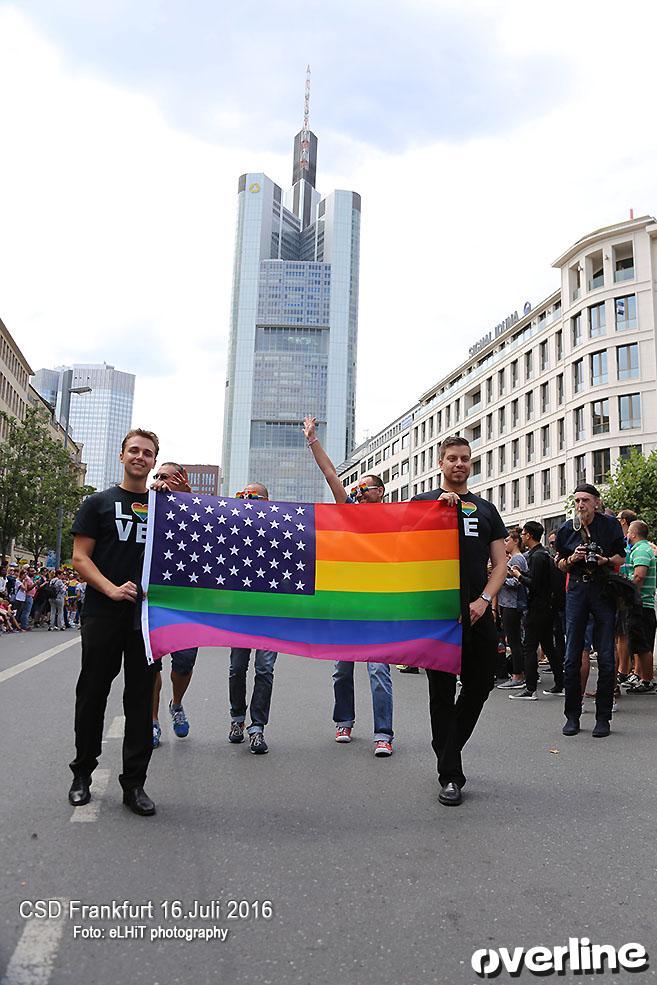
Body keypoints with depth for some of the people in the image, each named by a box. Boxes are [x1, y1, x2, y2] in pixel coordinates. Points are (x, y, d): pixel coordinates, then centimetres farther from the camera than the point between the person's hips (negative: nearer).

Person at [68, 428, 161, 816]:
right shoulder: (99, 503, 7)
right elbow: (80, 557, 1)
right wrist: (111, 588, -17)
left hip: (147, 615, 2)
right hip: (103, 614, -1)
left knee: (141, 698, 4)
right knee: (92, 694, 7)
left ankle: (134, 783, 13)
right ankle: (82, 773, 24)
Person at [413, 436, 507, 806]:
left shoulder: (486, 508, 16)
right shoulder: (424, 501, 7)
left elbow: (501, 563, 11)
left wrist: (483, 600, -5)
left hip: (478, 612, 4)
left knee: (480, 685, 9)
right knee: (443, 692, 0)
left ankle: (448, 750, 32)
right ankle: (450, 775, 8)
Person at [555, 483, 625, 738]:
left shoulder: (610, 525, 1)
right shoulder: (567, 529, 6)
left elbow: (621, 558, 9)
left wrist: (604, 560, -11)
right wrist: (572, 558, -7)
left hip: (603, 590, -1)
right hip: (577, 591, 2)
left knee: (606, 657, -2)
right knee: (572, 656, 1)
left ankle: (603, 717, 9)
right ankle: (572, 715, 12)